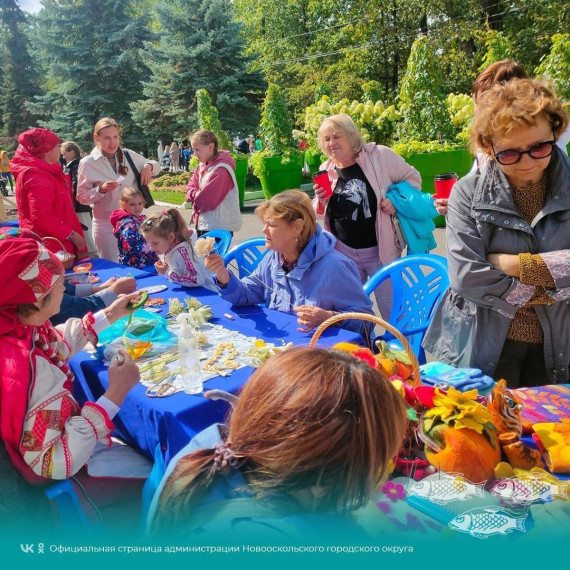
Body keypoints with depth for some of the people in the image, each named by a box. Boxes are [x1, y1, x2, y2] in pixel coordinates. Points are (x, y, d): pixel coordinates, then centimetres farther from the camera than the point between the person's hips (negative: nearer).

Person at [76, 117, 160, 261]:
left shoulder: (129, 156, 1)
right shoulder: (88, 163, -6)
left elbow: (156, 165, 15)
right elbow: (82, 197, -3)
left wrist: (148, 166, -7)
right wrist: (101, 189, -20)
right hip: (106, 224, -3)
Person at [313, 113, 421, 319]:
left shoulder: (379, 155, -8)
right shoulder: (326, 170, 4)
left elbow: (412, 177, 1)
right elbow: (323, 213, 13)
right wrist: (321, 199, -9)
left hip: (380, 250, -4)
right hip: (344, 252, 4)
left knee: (393, 312, 4)